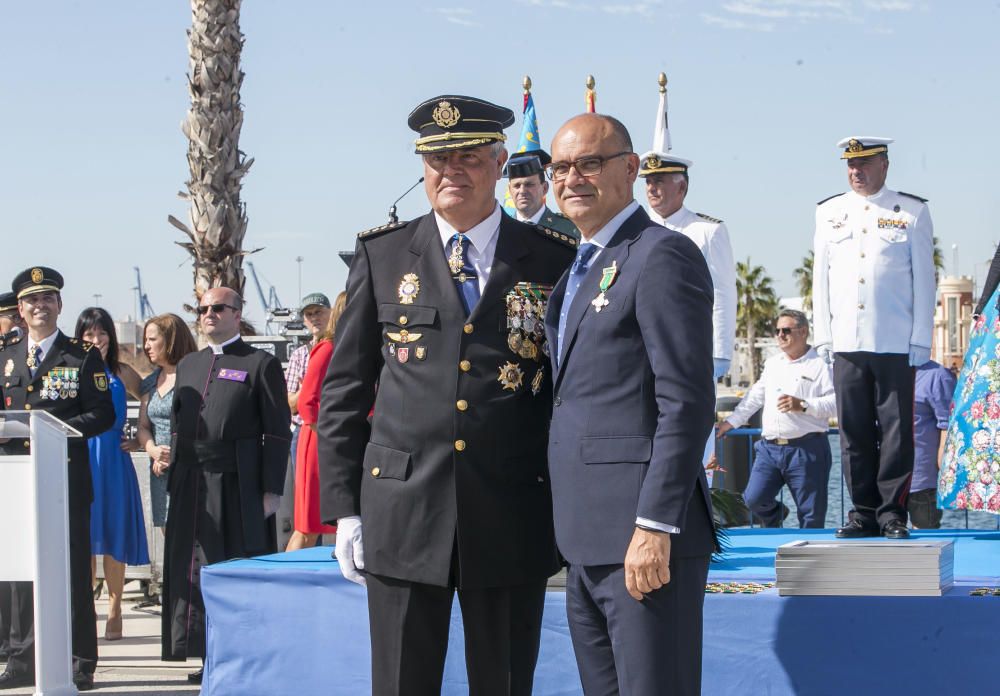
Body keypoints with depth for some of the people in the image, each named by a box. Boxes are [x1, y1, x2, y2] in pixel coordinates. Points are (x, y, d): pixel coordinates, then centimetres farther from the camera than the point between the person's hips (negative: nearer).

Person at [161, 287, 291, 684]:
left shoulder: (261, 364, 0)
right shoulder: (188, 365, 19)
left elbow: (277, 432, -5)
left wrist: (271, 491, -11)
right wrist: (174, 481, 12)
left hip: (238, 488, -6)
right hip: (191, 489, 6)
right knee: (195, 573, 5)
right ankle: (209, 655, 12)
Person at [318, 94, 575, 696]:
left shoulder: (554, 261, 5)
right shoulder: (382, 255, 7)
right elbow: (343, 391, 8)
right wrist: (344, 508, 2)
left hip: (514, 522, 0)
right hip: (403, 514, 0)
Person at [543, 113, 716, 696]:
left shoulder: (663, 256, -9)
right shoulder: (580, 268, 20)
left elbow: (687, 404, -16)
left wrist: (654, 527, -21)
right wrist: (573, 535, 15)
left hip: (646, 537, -9)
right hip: (587, 540, 9)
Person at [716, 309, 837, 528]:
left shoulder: (819, 365, -2)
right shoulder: (772, 363, 20)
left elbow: (837, 402, -11)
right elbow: (755, 397, 30)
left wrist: (803, 405, -20)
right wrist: (731, 422, 30)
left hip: (806, 448, -5)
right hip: (770, 447, 6)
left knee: (811, 515, -3)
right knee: (754, 499, -3)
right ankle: (774, 516, 27)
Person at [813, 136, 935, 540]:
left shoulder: (913, 212, 4)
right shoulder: (828, 213, 12)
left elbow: (924, 281, 3)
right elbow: (821, 280, 13)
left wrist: (921, 341, -2)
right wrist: (823, 338, 7)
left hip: (897, 345, -2)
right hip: (847, 344, 2)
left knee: (896, 432, -1)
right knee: (854, 433, 4)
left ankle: (893, 513, 6)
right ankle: (864, 512, 11)